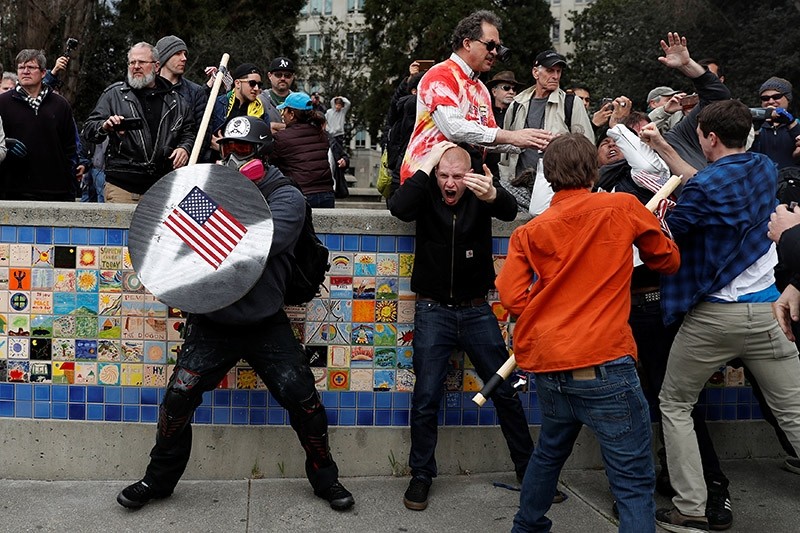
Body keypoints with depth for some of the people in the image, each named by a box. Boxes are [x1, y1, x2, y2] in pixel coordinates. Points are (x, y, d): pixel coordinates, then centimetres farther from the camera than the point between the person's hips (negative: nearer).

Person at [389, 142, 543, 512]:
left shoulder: (482, 191, -3)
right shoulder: (426, 193, -3)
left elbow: (510, 211, -24)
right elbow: (398, 208, -23)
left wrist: (492, 195, -47)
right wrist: (426, 166, -19)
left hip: (476, 311, 1)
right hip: (433, 311, -1)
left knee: (505, 392, 7)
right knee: (425, 398, 1)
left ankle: (528, 469, 21)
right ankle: (421, 475, 16)